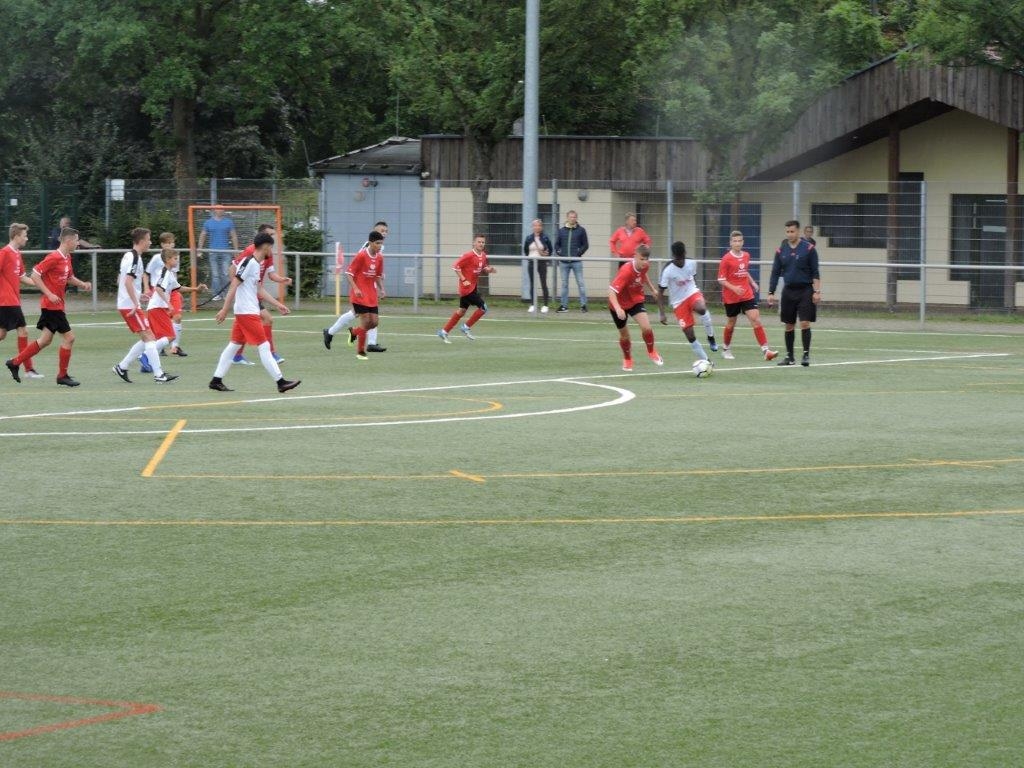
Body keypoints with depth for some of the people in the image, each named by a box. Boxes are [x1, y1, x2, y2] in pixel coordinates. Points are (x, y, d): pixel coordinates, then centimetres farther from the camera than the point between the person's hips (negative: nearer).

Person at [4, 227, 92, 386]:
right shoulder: (54, 257, -16)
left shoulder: (67, 258, 11)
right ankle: (62, 376, 2)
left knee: (45, 340, 13)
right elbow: (35, 275, -18)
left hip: (54, 305, 10)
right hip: (52, 305, -10)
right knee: (68, 337, -7)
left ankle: (15, 363, 20)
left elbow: (70, 278, 26)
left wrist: (82, 284, 7)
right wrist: (49, 294, -23)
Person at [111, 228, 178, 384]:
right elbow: (128, 282, -24)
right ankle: (158, 374, -13)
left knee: (146, 339, 12)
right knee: (149, 337, -10)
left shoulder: (128, 256, 15)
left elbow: (120, 280, 24)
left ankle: (122, 367, 15)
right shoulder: (135, 258, -15)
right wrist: (136, 304, -25)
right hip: (131, 306, -10)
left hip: (125, 304, 10)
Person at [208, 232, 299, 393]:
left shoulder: (256, 264, 14)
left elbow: (260, 290, 21)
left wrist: (278, 304, 19)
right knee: (264, 346, -8)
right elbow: (234, 286, -18)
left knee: (234, 345, 12)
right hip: (247, 312, -10)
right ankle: (280, 382, -7)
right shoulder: (249, 262, -15)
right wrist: (225, 309, -20)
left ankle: (216, 380, 14)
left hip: (243, 313, 10)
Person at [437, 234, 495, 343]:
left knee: (462, 310, 15)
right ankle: (466, 327, 5)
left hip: (473, 287, 9)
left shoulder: (483, 256, 7)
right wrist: (463, 280, -21)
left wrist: (488, 270, -2)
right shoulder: (469, 255, -17)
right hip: (467, 287, -9)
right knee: (483, 308, -11)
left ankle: (444, 331, 24)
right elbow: (455, 266, -17)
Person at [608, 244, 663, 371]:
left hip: (635, 300, 4)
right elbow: (612, 291, -39)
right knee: (624, 335, 9)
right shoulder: (626, 271, -34)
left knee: (646, 327, -18)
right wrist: (617, 308, -51)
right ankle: (627, 359, 39)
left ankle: (651, 352, 12)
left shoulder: (644, 266, -15)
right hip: (620, 303, -4)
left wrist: (651, 289, 22)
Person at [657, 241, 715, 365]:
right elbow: (660, 292, -10)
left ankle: (711, 335, -11)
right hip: (678, 303, -1)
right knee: (689, 334, -5)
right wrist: (662, 313, -16)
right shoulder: (668, 271, -18)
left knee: (701, 309, -35)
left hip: (692, 293, 1)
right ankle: (705, 360, 11)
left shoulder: (691, 263, -6)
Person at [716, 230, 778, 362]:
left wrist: (752, 282, 8)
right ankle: (726, 349, 31)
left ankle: (765, 349, -16)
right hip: (731, 297, -4)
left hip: (747, 295, 4)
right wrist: (734, 288, -24)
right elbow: (721, 280, -10)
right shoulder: (726, 259, -10)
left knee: (756, 319, -10)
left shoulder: (746, 256, 5)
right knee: (731, 323, 10)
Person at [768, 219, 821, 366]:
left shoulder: (809, 249, -5)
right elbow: (776, 272, 8)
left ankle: (806, 355, -4)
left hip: (805, 290, -4)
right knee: (789, 325, 7)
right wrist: (771, 292, 3)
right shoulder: (781, 250, 5)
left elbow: (815, 272, -4)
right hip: (788, 291, 4)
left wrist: (817, 291, -11)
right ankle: (790, 356, 14)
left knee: (805, 323, -10)